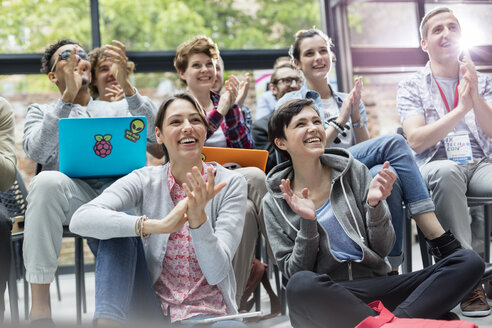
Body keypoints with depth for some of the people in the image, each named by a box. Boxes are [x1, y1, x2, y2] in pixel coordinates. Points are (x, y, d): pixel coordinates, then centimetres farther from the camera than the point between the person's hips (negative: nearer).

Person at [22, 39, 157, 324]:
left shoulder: (118, 108, 28)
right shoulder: (41, 112, 24)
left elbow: (154, 133, 5)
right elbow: (37, 151, -1)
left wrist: (126, 84, -8)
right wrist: (68, 97, -7)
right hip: (73, 192, -1)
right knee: (47, 182, -36)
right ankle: (40, 310, -33)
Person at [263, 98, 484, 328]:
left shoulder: (354, 171, 7)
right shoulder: (275, 203, 4)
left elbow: (383, 249, 7)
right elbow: (294, 272, 0)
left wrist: (374, 204, -12)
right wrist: (307, 222, -14)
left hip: (373, 283, 3)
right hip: (323, 296, -3)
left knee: (469, 262, -13)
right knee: (301, 284, -39)